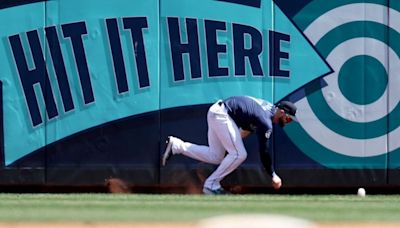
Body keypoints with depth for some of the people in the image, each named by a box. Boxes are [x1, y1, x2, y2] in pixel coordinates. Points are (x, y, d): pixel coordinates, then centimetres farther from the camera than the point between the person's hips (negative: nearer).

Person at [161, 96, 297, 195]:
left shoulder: (270, 108, 8)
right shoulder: (266, 122, -19)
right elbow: (264, 151, -18)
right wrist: (273, 176, -12)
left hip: (215, 112, 10)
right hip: (221, 114, -10)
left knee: (215, 158, 11)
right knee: (239, 154, -11)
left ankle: (176, 145, 9)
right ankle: (211, 185, -6)